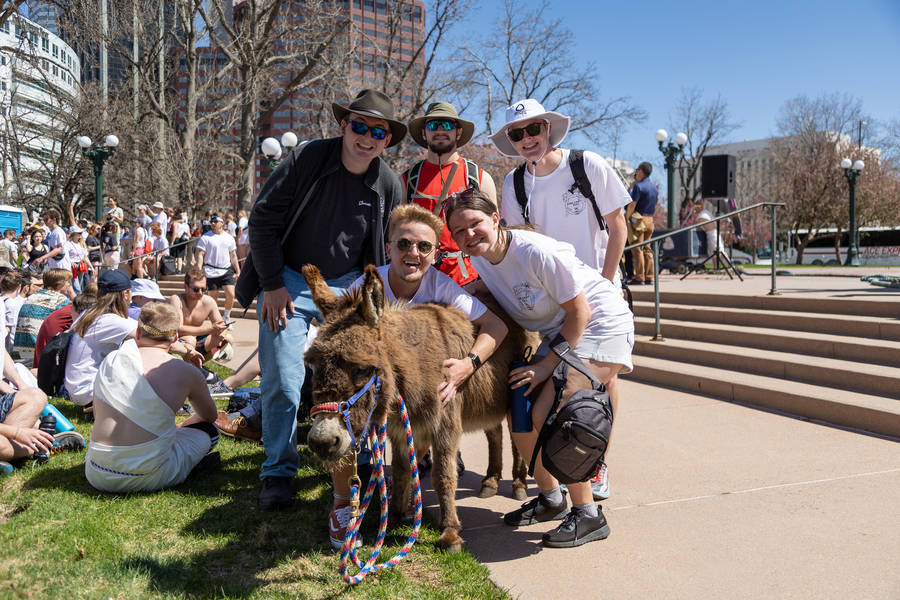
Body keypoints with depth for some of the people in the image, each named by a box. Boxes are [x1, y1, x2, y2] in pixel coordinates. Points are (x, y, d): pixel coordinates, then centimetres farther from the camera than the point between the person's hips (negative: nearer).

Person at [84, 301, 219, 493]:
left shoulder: (110, 360, 3)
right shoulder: (186, 373, -6)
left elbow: (98, 416, 16)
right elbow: (209, 416, 13)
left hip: (97, 476, 5)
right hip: (145, 479, -5)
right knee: (209, 432, 17)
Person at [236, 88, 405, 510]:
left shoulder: (389, 186, -3)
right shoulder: (306, 159, -14)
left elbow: (382, 253, 10)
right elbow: (263, 220, -10)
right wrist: (273, 284, -12)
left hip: (346, 284, 3)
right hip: (288, 280, -2)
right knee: (283, 380, -6)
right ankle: (278, 473, 9)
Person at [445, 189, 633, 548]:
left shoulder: (536, 252, -27)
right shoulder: (478, 259, -3)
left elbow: (580, 312, -21)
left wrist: (548, 364, -20)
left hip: (599, 326, -8)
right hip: (558, 333, 8)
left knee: (549, 416, -21)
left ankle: (588, 515, -4)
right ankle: (551, 498, 20)